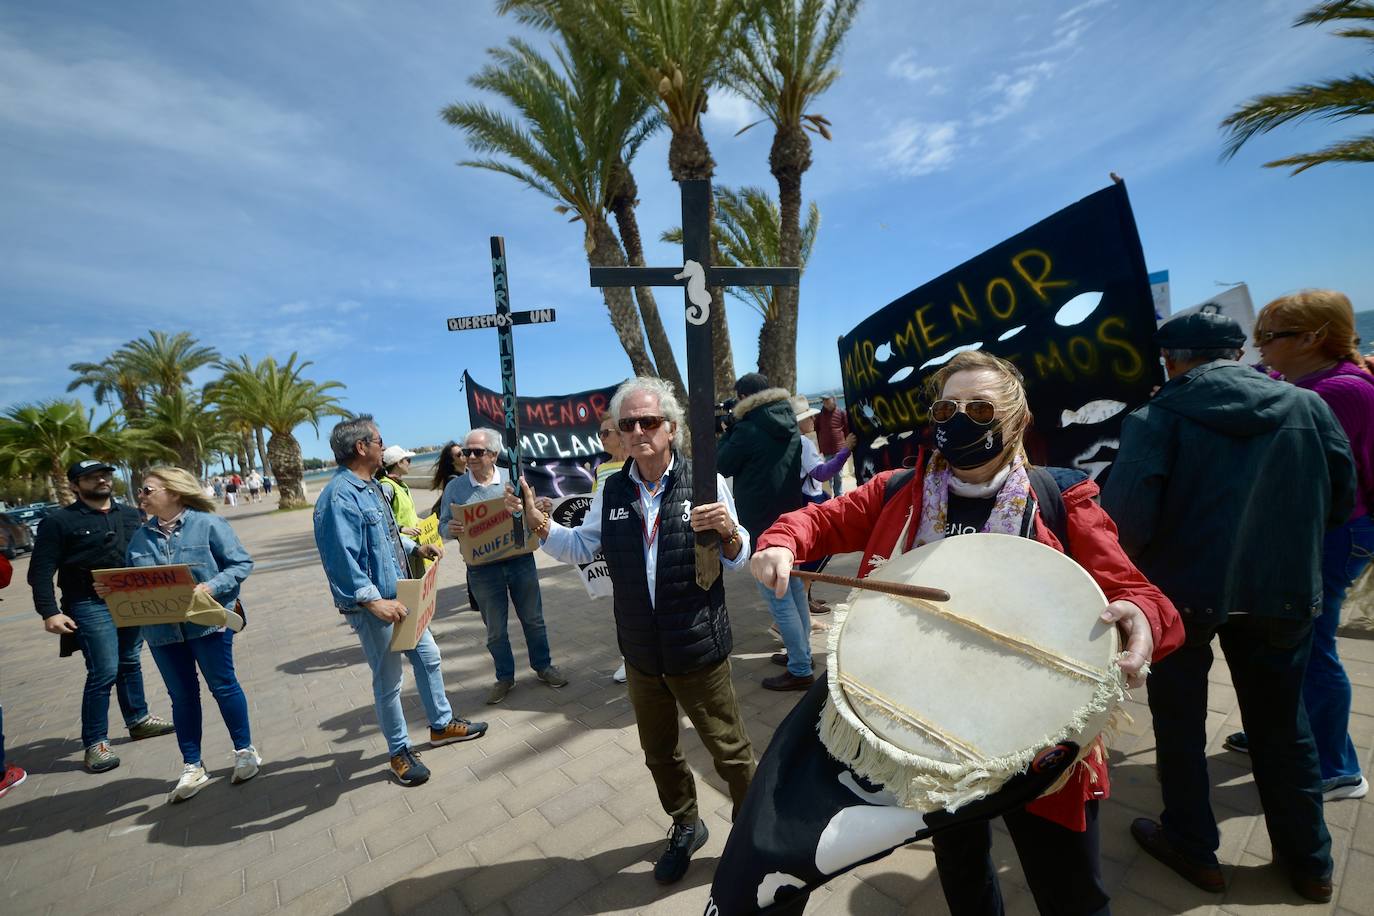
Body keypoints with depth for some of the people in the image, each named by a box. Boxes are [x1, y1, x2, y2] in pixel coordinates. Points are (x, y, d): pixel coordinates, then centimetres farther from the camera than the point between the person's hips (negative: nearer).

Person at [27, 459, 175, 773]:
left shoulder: (130, 515, 10)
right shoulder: (58, 521, -5)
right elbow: (40, 571, -7)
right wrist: (49, 612, -15)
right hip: (91, 606, -5)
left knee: (130, 663, 16)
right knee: (104, 672, -6)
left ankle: (138, 720, 31)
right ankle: (95, 742, 7)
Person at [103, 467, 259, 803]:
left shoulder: (208, 523, -10)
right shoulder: (141, 536, 7)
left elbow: (241, 563, -11)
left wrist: (212, 588, -24)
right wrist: (110, 589, -7)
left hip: (206, 623, -5)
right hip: (162, 630, 5)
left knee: (223, 686, 6)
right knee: (182, 696, 13)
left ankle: (245, 751, 24)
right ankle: (192, 767, 26)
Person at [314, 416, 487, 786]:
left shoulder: (368, 486, 8)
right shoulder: (340, 498, -23)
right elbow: (342, 560, -29)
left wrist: (416, 548, 14)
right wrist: (373, 602, -31)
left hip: (401, 596, 9)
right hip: (375, 609, -9)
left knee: (428, 657, 19)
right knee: (388, 682, 7)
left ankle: (441, 724, 37)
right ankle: (400, 752, 26)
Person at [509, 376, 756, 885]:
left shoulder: (704, 480, -14)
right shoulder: (612, 491, 0)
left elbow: (738, 560, -7)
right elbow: (580, 548, 8)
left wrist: (729, 532, -29)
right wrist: (538, 522, -7)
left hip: (699, 651, -4)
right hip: (641, 655, 5)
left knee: (729, 750, 13)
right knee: (659, 753, 24)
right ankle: (685, 828, 51)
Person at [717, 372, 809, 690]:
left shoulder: (748, 430, -18)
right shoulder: (789, 425, 6)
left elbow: (722, 466, -6)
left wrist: (729, 431, 3)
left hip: (762, 527, -9)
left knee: (779, 600, -1)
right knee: (796, 591, 18)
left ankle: (800, 670, 6)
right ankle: (801, 653, 32)